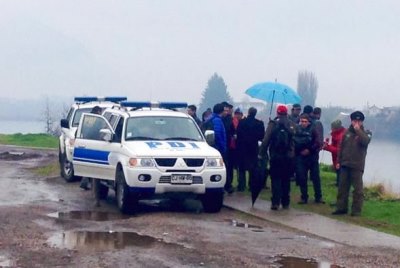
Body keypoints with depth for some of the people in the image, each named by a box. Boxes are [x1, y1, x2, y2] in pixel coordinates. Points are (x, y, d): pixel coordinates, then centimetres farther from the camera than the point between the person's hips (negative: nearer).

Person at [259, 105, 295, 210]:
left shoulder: (273, 124, -7)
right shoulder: (292, 124, 1)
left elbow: (266, 139, -11)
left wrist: (262, 153, -7)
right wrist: (293, 152, 13)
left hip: (275, 156, -2)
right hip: (289, 156, 2)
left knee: (275, 179, 2)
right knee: (286, 180, 11)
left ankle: (275, 202, -8)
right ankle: (285, 203, 13)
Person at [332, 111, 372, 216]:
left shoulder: (365, 133, 2)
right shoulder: (347, 132, 11)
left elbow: (365, 141, -21)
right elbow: (341, 147, 14)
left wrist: (358, 130, -19)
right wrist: (339, 161, 11)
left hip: (357, 166, -4)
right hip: (345, 164, 4)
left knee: (357, 189, -4)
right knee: (342, 187, 8)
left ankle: (356, 210, -1)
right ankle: (341, 208, 15)